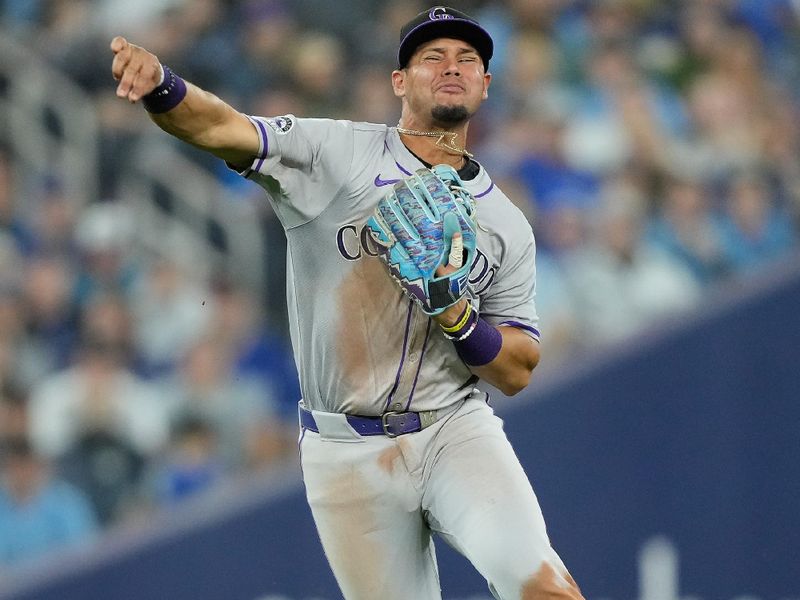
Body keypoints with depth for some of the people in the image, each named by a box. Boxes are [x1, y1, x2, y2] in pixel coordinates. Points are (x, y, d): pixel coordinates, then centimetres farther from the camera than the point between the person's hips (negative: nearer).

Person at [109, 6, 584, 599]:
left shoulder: (506, 224, 8)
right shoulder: (336, 154, 0)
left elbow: (518, 372, 7)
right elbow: (222, 128, -16)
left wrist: (458, 316, -14)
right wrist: (160, 86, -38)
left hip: (456, 433, 1)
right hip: (347, 454, -1)